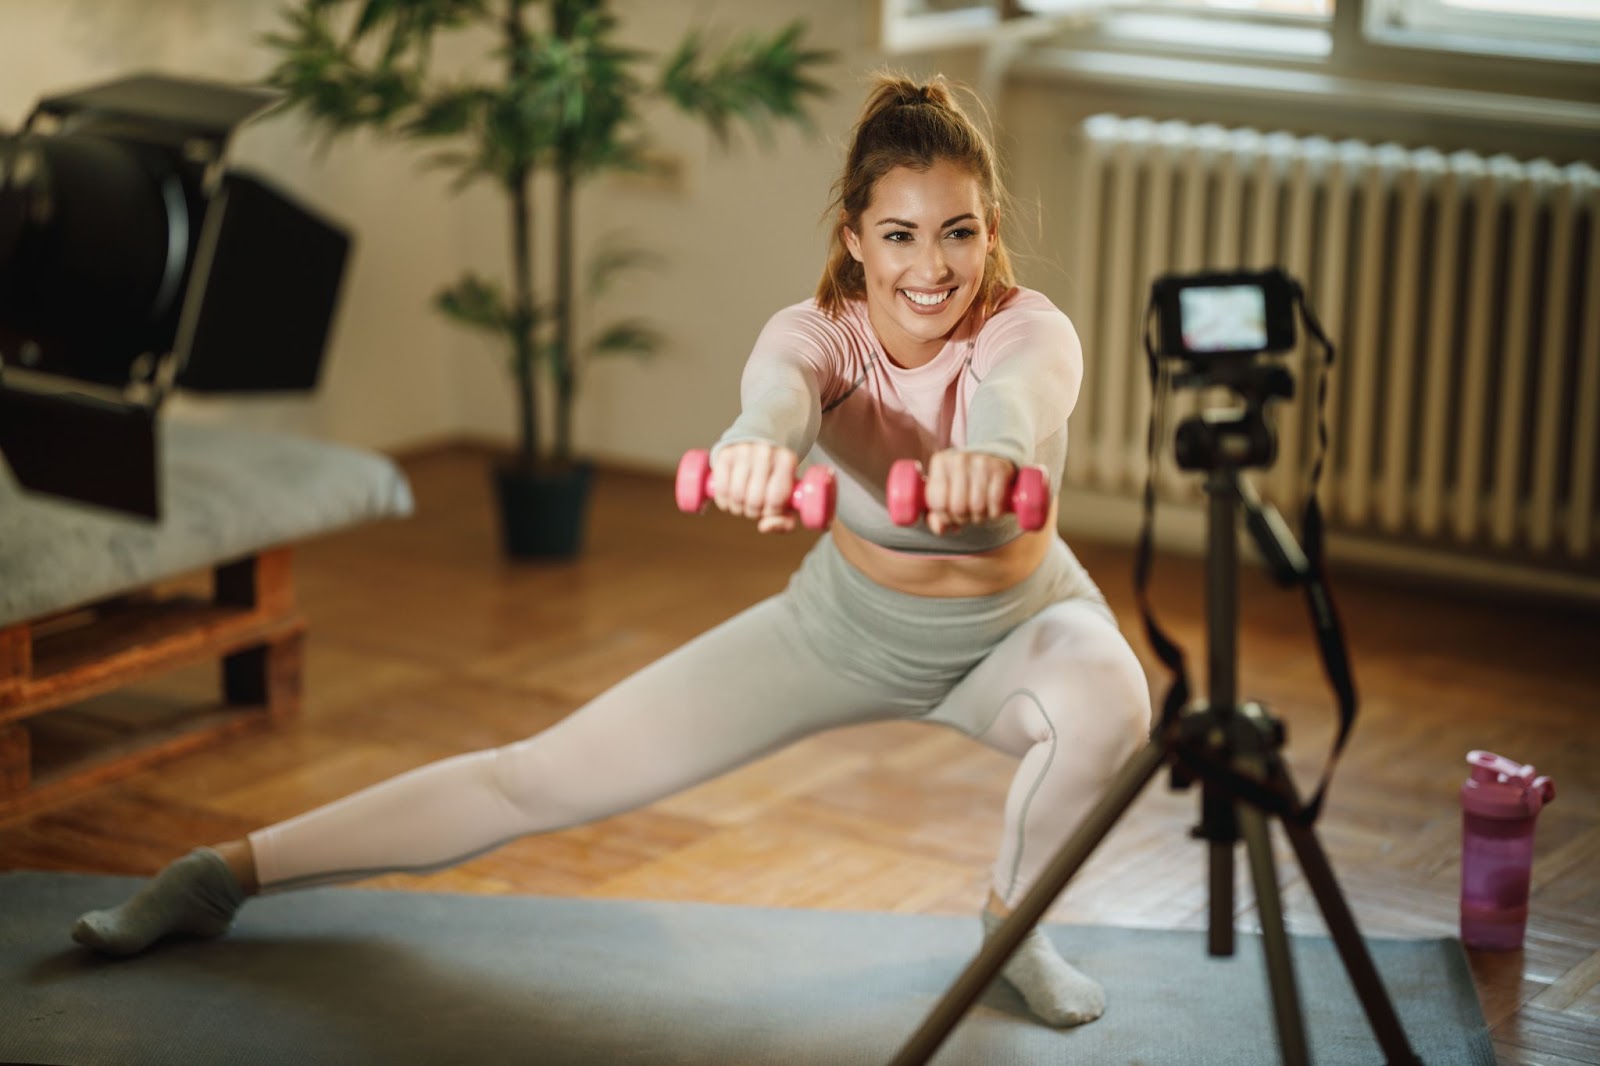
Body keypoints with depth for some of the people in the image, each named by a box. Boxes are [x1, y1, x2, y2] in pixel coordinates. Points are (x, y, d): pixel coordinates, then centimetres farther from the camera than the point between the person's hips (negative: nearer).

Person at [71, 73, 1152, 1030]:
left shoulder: (1029, 327, -28)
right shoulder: (820, 331, -25)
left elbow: (1022, 390, -54)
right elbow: (780, 383, -51)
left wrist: (989, 451, -80)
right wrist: (762, 444, -77)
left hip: (1018, 624, 0)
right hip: (850, 616, 1)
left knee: (1106, 703, -36)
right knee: (550, 775, -6)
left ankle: (1014, 914, -5)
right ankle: (230, 871, 6)